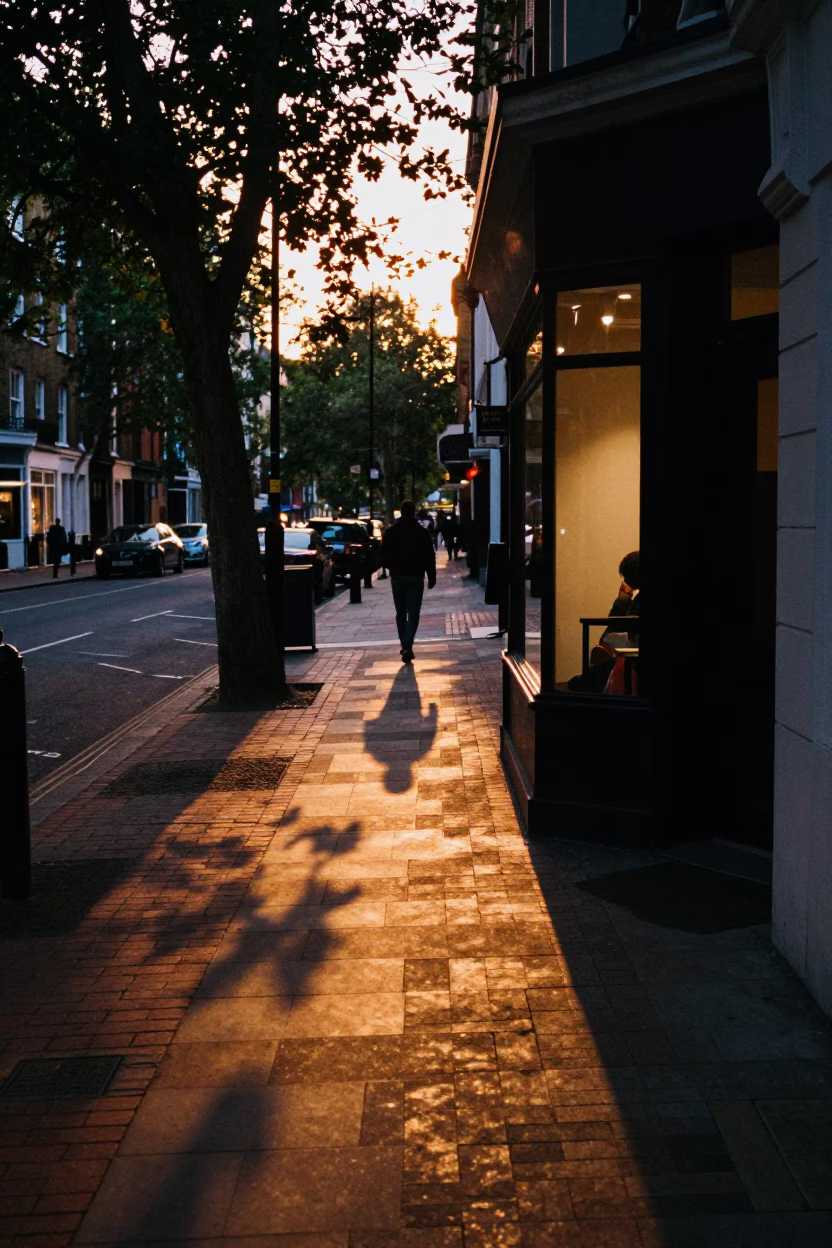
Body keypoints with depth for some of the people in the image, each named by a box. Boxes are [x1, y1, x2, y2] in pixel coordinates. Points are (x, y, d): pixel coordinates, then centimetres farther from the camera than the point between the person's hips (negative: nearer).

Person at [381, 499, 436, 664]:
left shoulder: (391, 531, -1)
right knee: (413, 614, -3)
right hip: (416, 577, -2)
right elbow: (430, 557, -4)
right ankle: (407, 647, -19)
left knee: (401, 613, 15)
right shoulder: (421, 532, -4)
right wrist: (431, 577, 5)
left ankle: (405, 646, 19)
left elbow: (384, 555, 1)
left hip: (397, 576, 2)